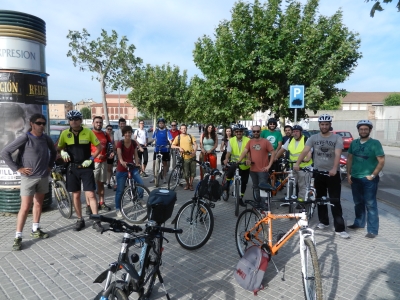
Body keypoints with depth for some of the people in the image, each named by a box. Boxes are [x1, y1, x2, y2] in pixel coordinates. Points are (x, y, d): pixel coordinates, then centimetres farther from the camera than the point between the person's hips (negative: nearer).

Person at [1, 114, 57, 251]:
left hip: (43, 177, 5)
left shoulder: (46, 138, 2)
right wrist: (18, 168, -13)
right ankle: (18, 237, 5)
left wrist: (50, 165, 12)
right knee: (25, 207, -5)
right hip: (29, 177, -5)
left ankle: (35, 230, 29)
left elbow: (53, 151, 22)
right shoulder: (25, 137, -13)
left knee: (38, 204, 15)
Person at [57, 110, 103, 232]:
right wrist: (63, 152, -9)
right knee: (76, 195, 9)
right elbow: (59, 148, 14)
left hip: (86, 167, -2)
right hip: (72, 168, 2)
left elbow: (99, 147, 2)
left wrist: (91, 159, -7)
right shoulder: (65, 133, 0)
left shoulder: (88, 132, -5)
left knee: (90, 194, -4)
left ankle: (96, 221, 4)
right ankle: (80, 220, 23)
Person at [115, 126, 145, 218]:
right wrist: (122, 162, -47)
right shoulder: (120, 143, -14)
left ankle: (140, 199, 16)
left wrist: (137, 164, -16)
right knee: (120, 190, 3)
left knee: (141, 184, -13)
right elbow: (119, 156, -27)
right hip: (122, 169, -3)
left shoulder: (134, 143, -1)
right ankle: (118, 209, 19)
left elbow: (135, 155, 2)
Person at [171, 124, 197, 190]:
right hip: (184, 157, -1)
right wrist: (179, 147, -16)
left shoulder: (190, 136, 10)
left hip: (192, 156, 1)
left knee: (193, 172, 4)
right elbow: (172, 145, 1)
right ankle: (187, 184, 23)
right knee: (186, 173, 0)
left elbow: (195, 144, 2)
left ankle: (191, 184, 21)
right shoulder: (178, 137, 7)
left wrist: (194, 151, -16)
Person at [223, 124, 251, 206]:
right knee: (230, 171, -27)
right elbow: (229, 151, -9)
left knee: (244, 182, 7)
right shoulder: (231, 140, -1)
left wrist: (248, 158, -36)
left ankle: (240, 198, 25)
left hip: (245, 165, 0)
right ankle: (227, 184, 6)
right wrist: (226, 159, -28)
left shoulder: (247, 140, -6)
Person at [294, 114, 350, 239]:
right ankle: (323, 221, 30)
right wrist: (297, 163, -28)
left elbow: (337, 154, -18)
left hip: (332, 173, -3)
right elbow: (305, 151, -12)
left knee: (335, 201, -3)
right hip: (318, 172, 3)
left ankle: (340, 228, 0)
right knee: (320, 199, 14)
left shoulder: (337, 138, -4)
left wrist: (334, 169, -35)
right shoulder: (313, 138, 1)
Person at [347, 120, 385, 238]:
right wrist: (348, 174, 5)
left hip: (369, 179, -5)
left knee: (370, 204, -1)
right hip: (355, 178, 5)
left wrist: (373, 175, -13)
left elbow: (381, 161, -10)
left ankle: (372, 230, 5)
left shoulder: (375, 143, -8)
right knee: (358, 203, 17)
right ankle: (359, 223, 32)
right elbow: (350, 159, 12)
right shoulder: (354, 143, 7)